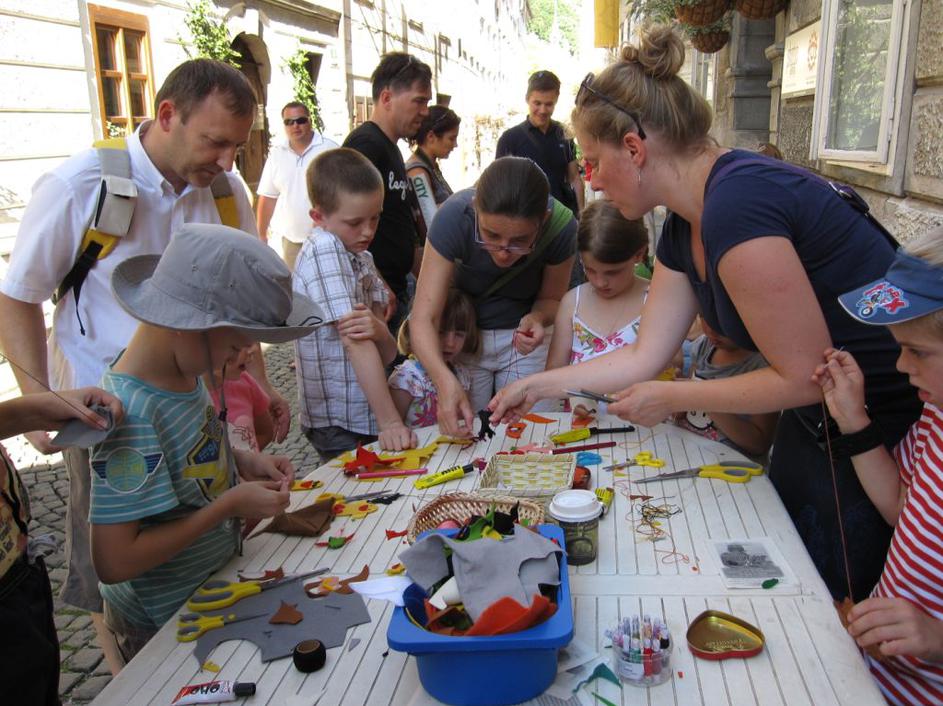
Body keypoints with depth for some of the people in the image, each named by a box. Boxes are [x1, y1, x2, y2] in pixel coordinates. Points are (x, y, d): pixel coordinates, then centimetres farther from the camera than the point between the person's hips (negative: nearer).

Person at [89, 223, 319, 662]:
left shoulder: (184, 371, -7)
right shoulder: (130, 413, -32)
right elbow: (114, 561, -30)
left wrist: (242, 462, -6)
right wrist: (229, 505, -26)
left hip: (215, 588, 8)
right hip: (163, 627, -7)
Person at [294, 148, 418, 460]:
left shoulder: (362, 259, 9)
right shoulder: (324, 250, -16)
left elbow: (387, 354, 1)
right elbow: (356, 343, -24)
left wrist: (378, 330, -22)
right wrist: (391, 422, -27)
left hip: (366, 416, 8)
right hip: (340, 425, -8)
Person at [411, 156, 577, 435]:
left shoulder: (561, 226, -27)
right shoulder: (454, 216, -32)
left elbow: (551, 298, -8)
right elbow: (423, 317, -34)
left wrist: (537, 318, -32)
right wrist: (445, 380, -51)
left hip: (522, 338, 1)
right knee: (463, 438, 6)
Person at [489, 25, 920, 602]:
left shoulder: (737, 204, -29)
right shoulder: (684, 228, 1)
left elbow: (803, 376, -24)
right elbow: (645, 356, 7)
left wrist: (672, 399, -13)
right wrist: (540, 385, 11)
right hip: (815, 424, 9)